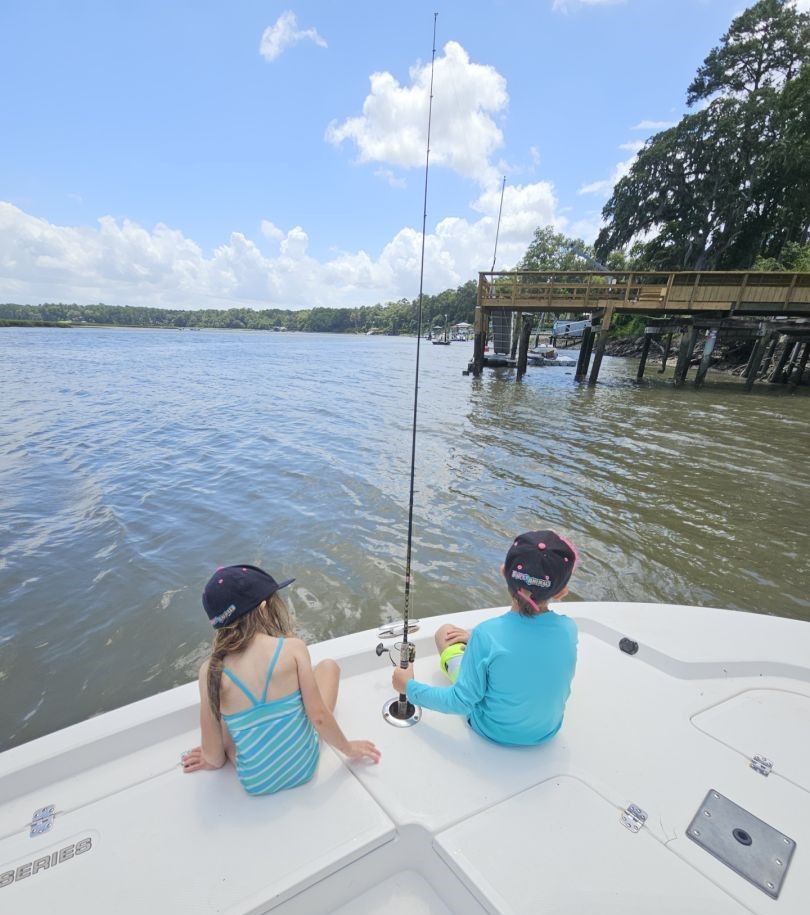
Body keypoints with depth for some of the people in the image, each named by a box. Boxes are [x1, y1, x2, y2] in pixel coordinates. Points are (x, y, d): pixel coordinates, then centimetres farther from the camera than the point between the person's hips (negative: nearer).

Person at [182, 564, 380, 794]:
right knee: (328, 666, 15)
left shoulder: (210, 671, -15)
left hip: (255, 784, 2)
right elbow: (319, 716, -14)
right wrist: (349, 749, 3)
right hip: (304, 766, -1)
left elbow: (212, 754, -7)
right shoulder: (293, 648, -20)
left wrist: (216, 760, 16)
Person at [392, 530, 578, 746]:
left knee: (445, 632, 10)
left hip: (493, 732, -3)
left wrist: (410, 687, -8)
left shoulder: (486, 634, -32)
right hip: (548, 731, 4)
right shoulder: (568, 629, -20)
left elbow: (462, 703, -22)